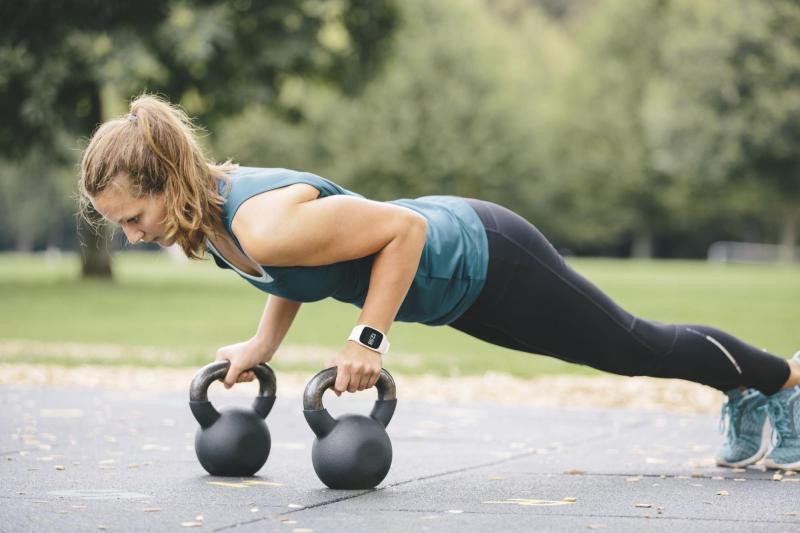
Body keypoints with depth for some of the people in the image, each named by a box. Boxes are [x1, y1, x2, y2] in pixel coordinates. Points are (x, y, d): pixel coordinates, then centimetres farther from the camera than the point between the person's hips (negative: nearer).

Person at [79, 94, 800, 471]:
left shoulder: (265, 226, -36)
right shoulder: (208, 210, -8)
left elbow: (402, 227, -31)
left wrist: (369, 338, -28)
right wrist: (265, 342, 3)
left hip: (486, 261, -8)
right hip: (447, 241, 8)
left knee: (637, 348, 13)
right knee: (633, 351, 26)